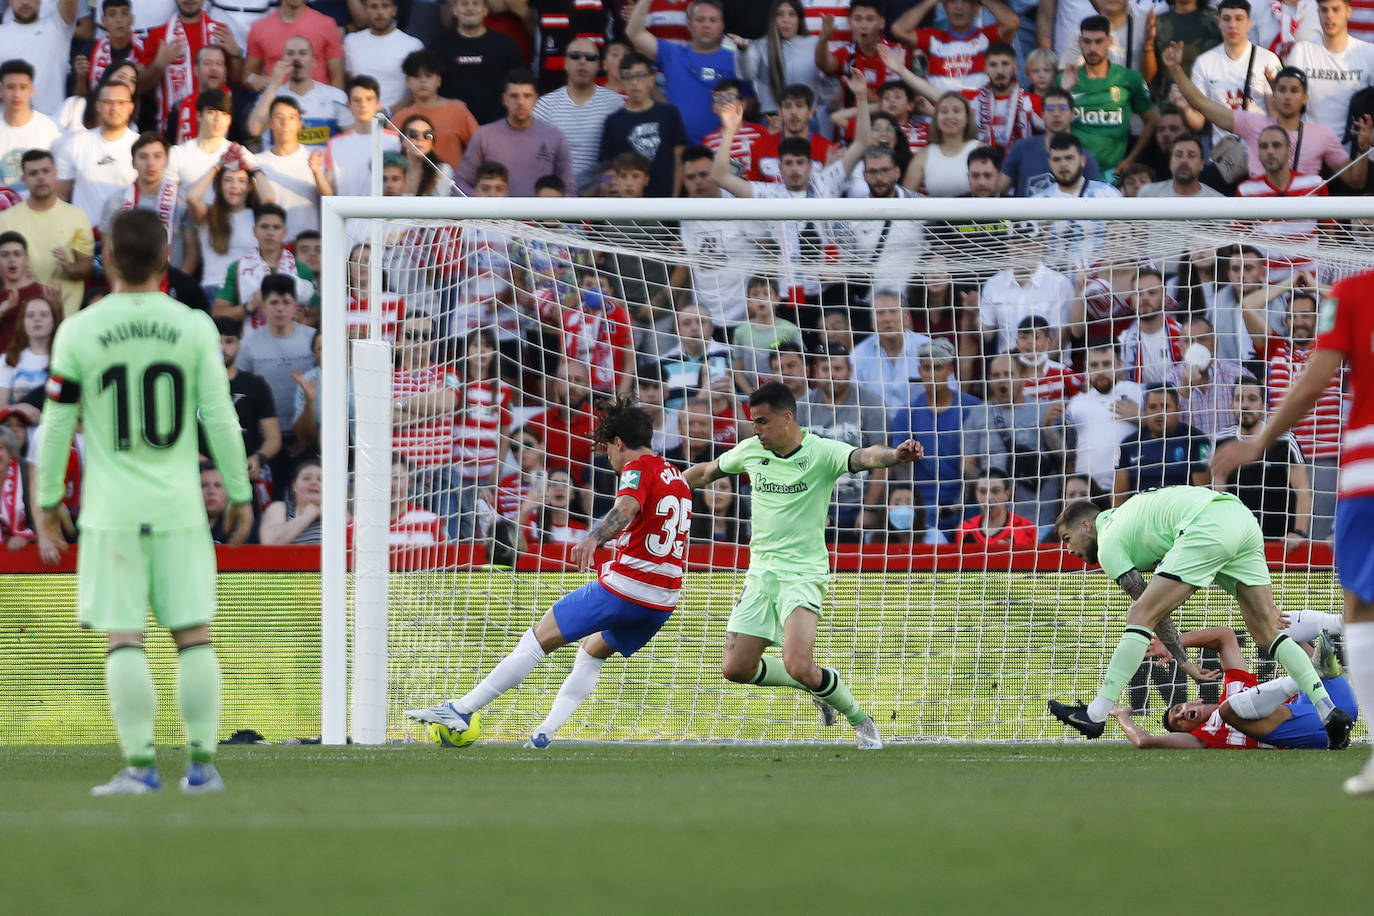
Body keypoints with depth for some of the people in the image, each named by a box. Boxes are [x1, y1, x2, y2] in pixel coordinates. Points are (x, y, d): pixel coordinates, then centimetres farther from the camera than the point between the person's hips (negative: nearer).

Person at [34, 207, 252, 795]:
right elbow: (221, 418, 0)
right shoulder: (194, 328, -1)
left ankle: (140, 765, -6)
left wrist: (47, 503, 11)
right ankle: (202, 763, 3)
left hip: (112, 510, -1)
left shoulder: (79, 332, -3)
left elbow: (56, 425, 0)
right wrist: (240, 494, 11)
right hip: (179, 505, 1)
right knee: (193, 634, 5)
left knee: (124, 640, -1)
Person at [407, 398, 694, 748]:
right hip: (663, 602, 8)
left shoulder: (637, 469, -7)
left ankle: (462, 710, -4)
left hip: (624, 587, -8)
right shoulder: (677, 479, 20)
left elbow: (627, 506, -30)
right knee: (592, 652, 27)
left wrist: (593, 539, -48)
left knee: (540, 638, -3)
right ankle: (546, 732, 17)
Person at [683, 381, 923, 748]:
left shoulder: (822, 452, -13)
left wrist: (895, 455, -55)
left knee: (799, 668, -24)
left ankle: (860, 720, 3)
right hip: (760, 572, 6)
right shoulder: (750, 451, 4)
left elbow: (864, 457, -34)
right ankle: (818, 688, 25)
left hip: (803, 575, -6)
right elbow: (705, 472, 22)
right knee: (736, 669, 1)